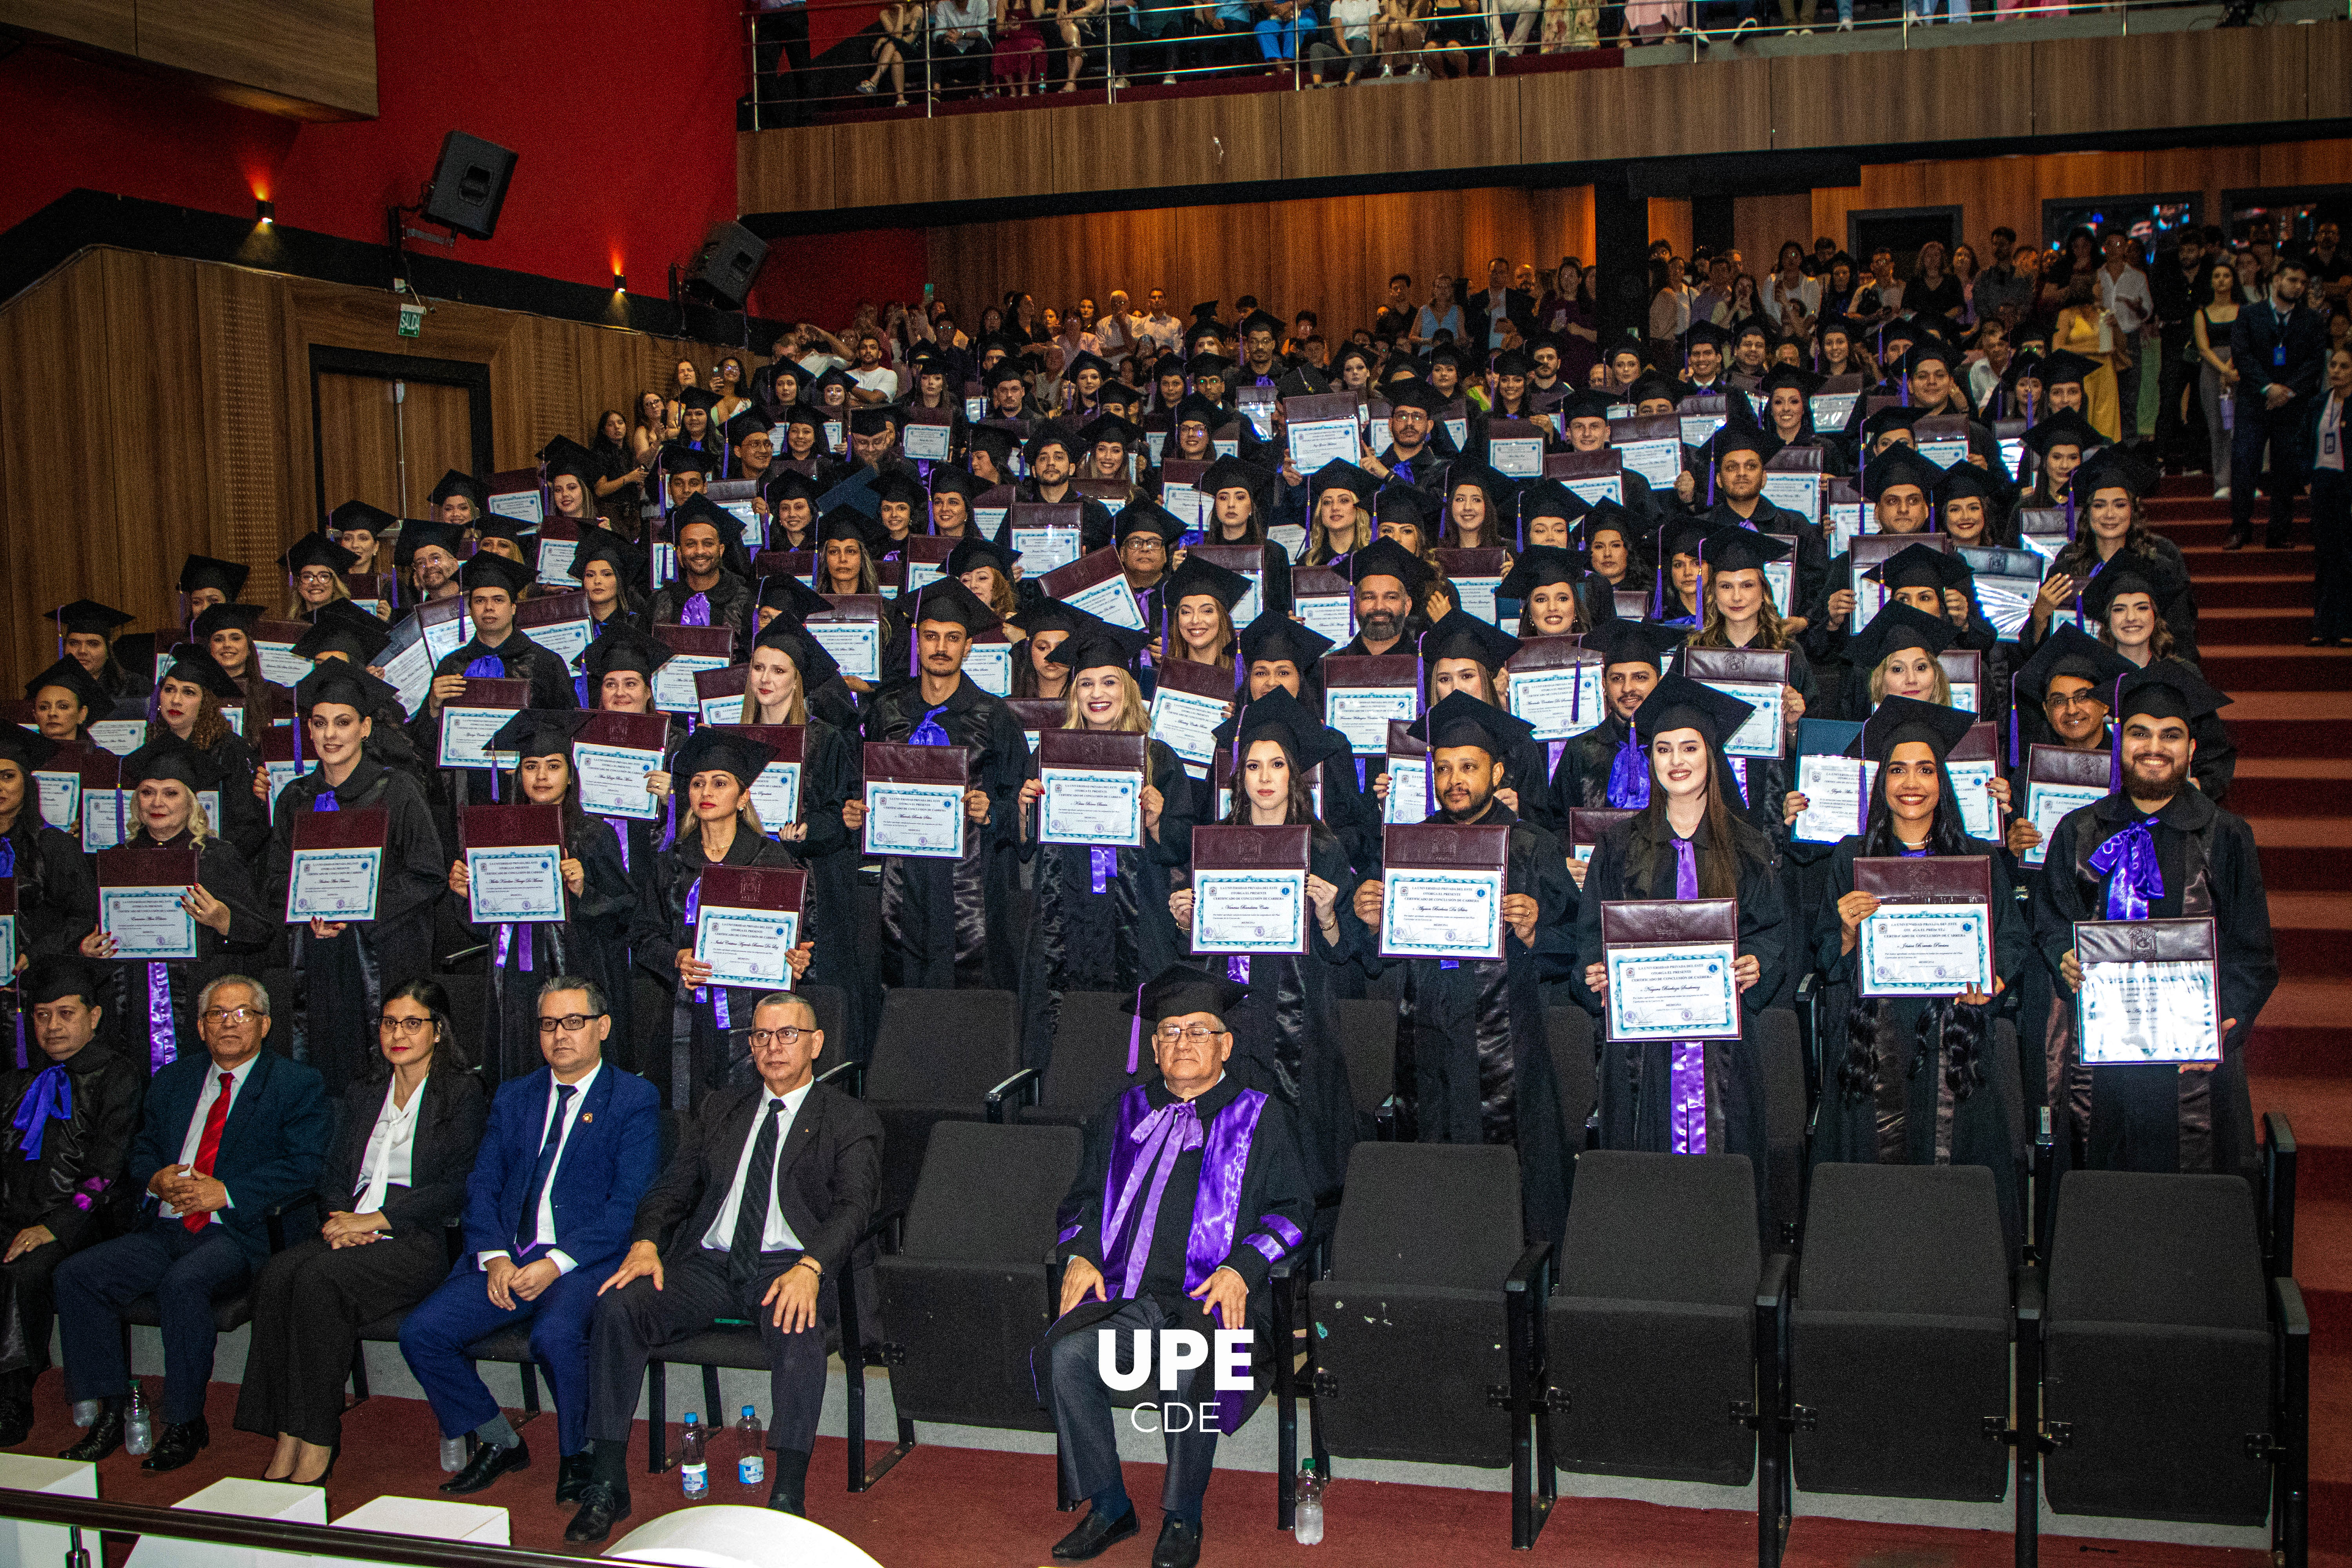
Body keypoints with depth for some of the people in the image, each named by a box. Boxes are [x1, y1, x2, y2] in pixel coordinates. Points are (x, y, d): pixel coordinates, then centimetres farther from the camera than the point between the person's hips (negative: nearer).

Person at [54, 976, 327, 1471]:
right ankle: (111, 1411, -4)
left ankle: (184, 1424, -18)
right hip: (163, 1230, 6)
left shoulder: (298, 1086, 2)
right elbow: (140, 1153, 21)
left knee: (184, 1282, -34)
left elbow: (303, 1167, -9)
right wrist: (157, 1179, -4)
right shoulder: (173, 1080, 20)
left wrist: (225, 1192, -17)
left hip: (239, 1235, -6)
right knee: (76, 1274, -15)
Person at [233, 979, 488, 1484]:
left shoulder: (464, 1094, 4)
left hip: (417, 1240, -5)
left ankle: (317, 1448, -27)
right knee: (277, 1274, -26)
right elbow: (333, 1177, 18)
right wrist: (340, 1220, -5)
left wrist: (373, 1220, -14)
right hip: (350, 1235, 5)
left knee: (319, 1277, -31)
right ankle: (286, 1442, -27)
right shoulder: (362, 1095, 23)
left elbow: (457, 1188, -5)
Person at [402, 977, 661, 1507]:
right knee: (420, 1332, -15)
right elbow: (482, 1186, 12)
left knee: (555, 1334, -34)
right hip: (508, 1259, 5)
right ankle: (499, 1443, 8)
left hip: (585, 1261, -5)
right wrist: (494, 1257, -7)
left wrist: (557, 1263, -17)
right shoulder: (513, 1097, 20)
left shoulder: (635, 1100, 3)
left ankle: (579, 1457, -5)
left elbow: (628, 1203, -7)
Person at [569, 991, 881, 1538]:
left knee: (797, 1325, -37)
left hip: (785, 1268, -4)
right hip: (707, 1265, 4)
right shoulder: (718, 1110, 23)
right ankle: (607, 1486, -15)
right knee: (619, 1305, -23)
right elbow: (673, 1186, 16)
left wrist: (809, 1268, -26)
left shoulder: (850, 1122, 9)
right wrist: (645, 1242, -7)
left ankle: (788, 1494, -29)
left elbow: (853, 1207, -6)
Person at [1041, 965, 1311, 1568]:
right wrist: (1081, 1253, 4)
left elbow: (1292, 1207, 5)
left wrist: (1242, 1268, -11)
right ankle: (1109, 1508, -9)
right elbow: (1085, 1196, 25)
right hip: (1124, 1292, 4)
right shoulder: (1127, 1114, 21)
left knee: (1189, 1368, -34)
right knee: (1069, 1355, -26)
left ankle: (1183, 1518, -11)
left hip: (1212, 1296, -3)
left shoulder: (1261, 1118, 11)